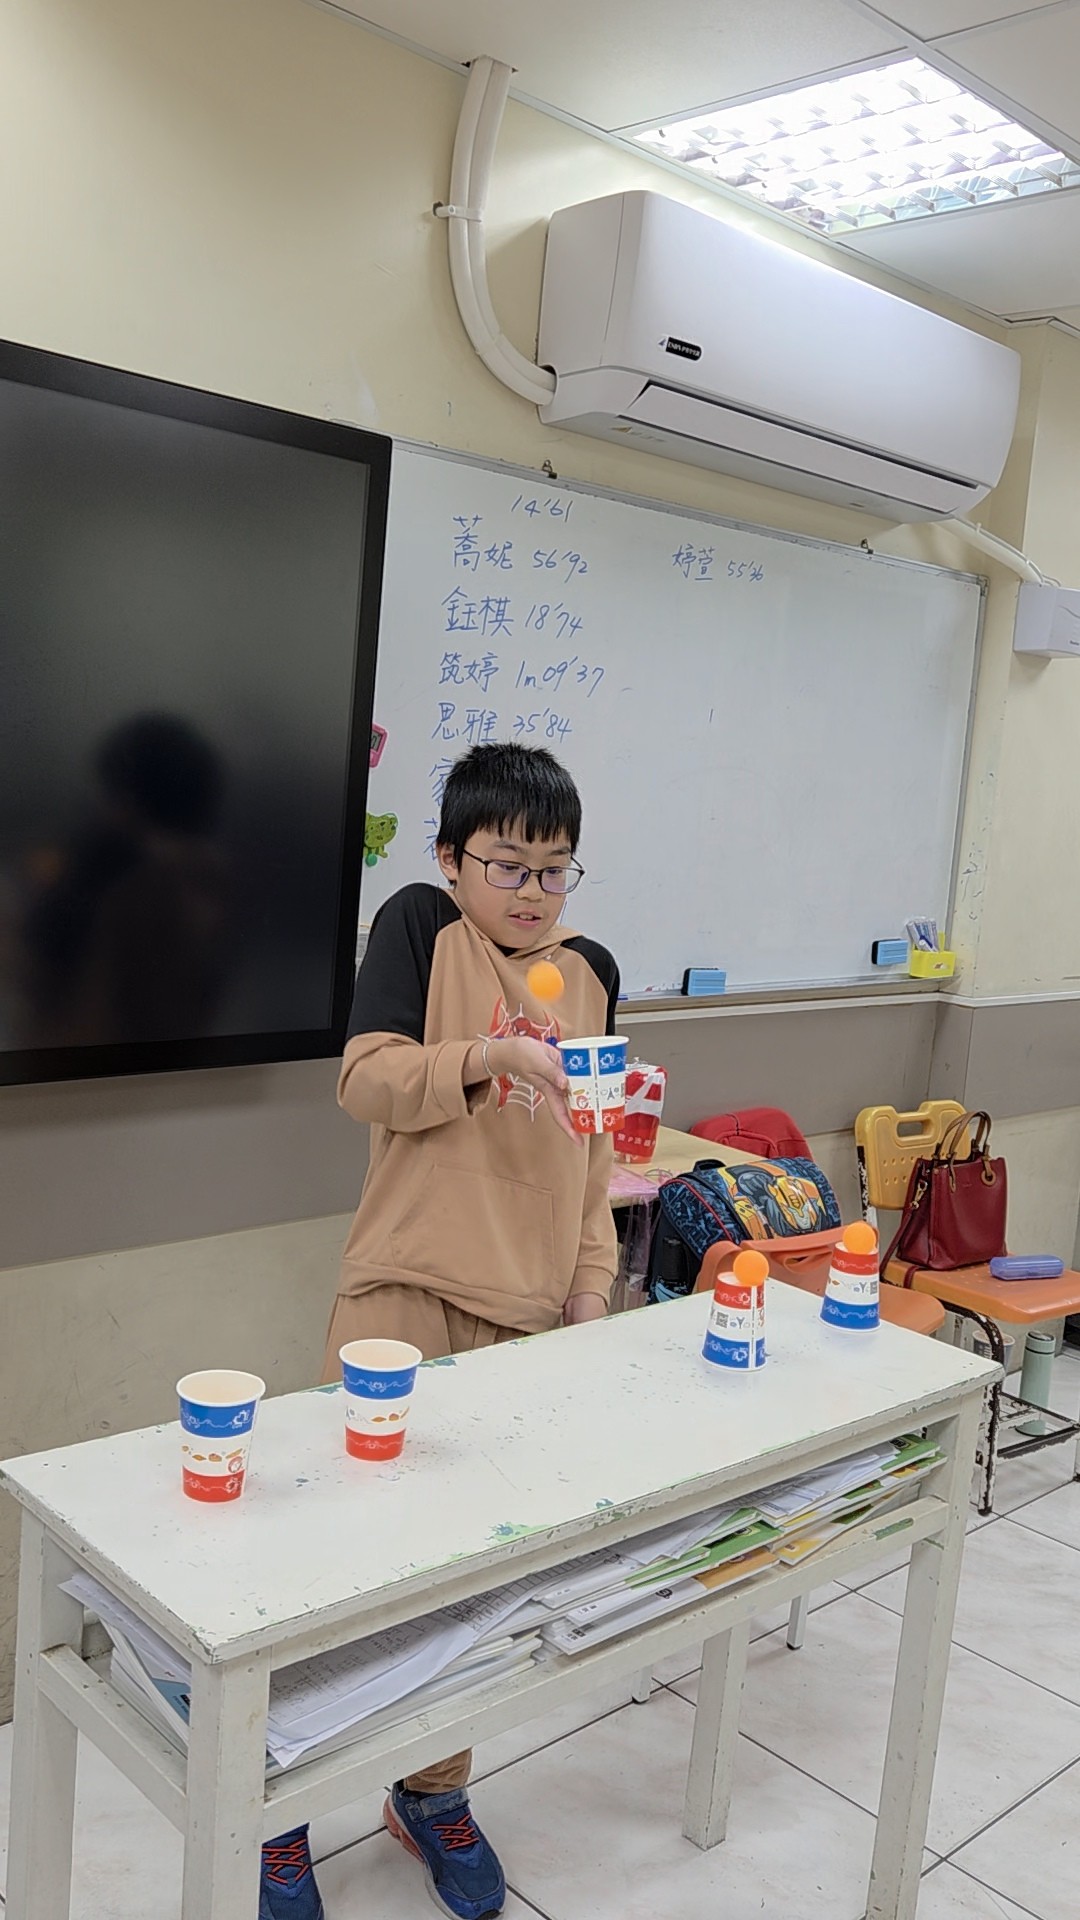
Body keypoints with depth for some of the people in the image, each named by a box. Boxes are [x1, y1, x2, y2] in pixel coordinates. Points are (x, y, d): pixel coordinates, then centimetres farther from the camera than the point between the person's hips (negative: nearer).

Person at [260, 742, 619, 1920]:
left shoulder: (590, 973, 12)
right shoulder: (418, 925, -2)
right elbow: (366, 1081, -12)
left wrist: (593, 1288, 11)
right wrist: (495, 1056, -25)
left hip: (530, 1314, 5)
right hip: (407, 1296, -4)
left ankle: (433, 1793, 35)